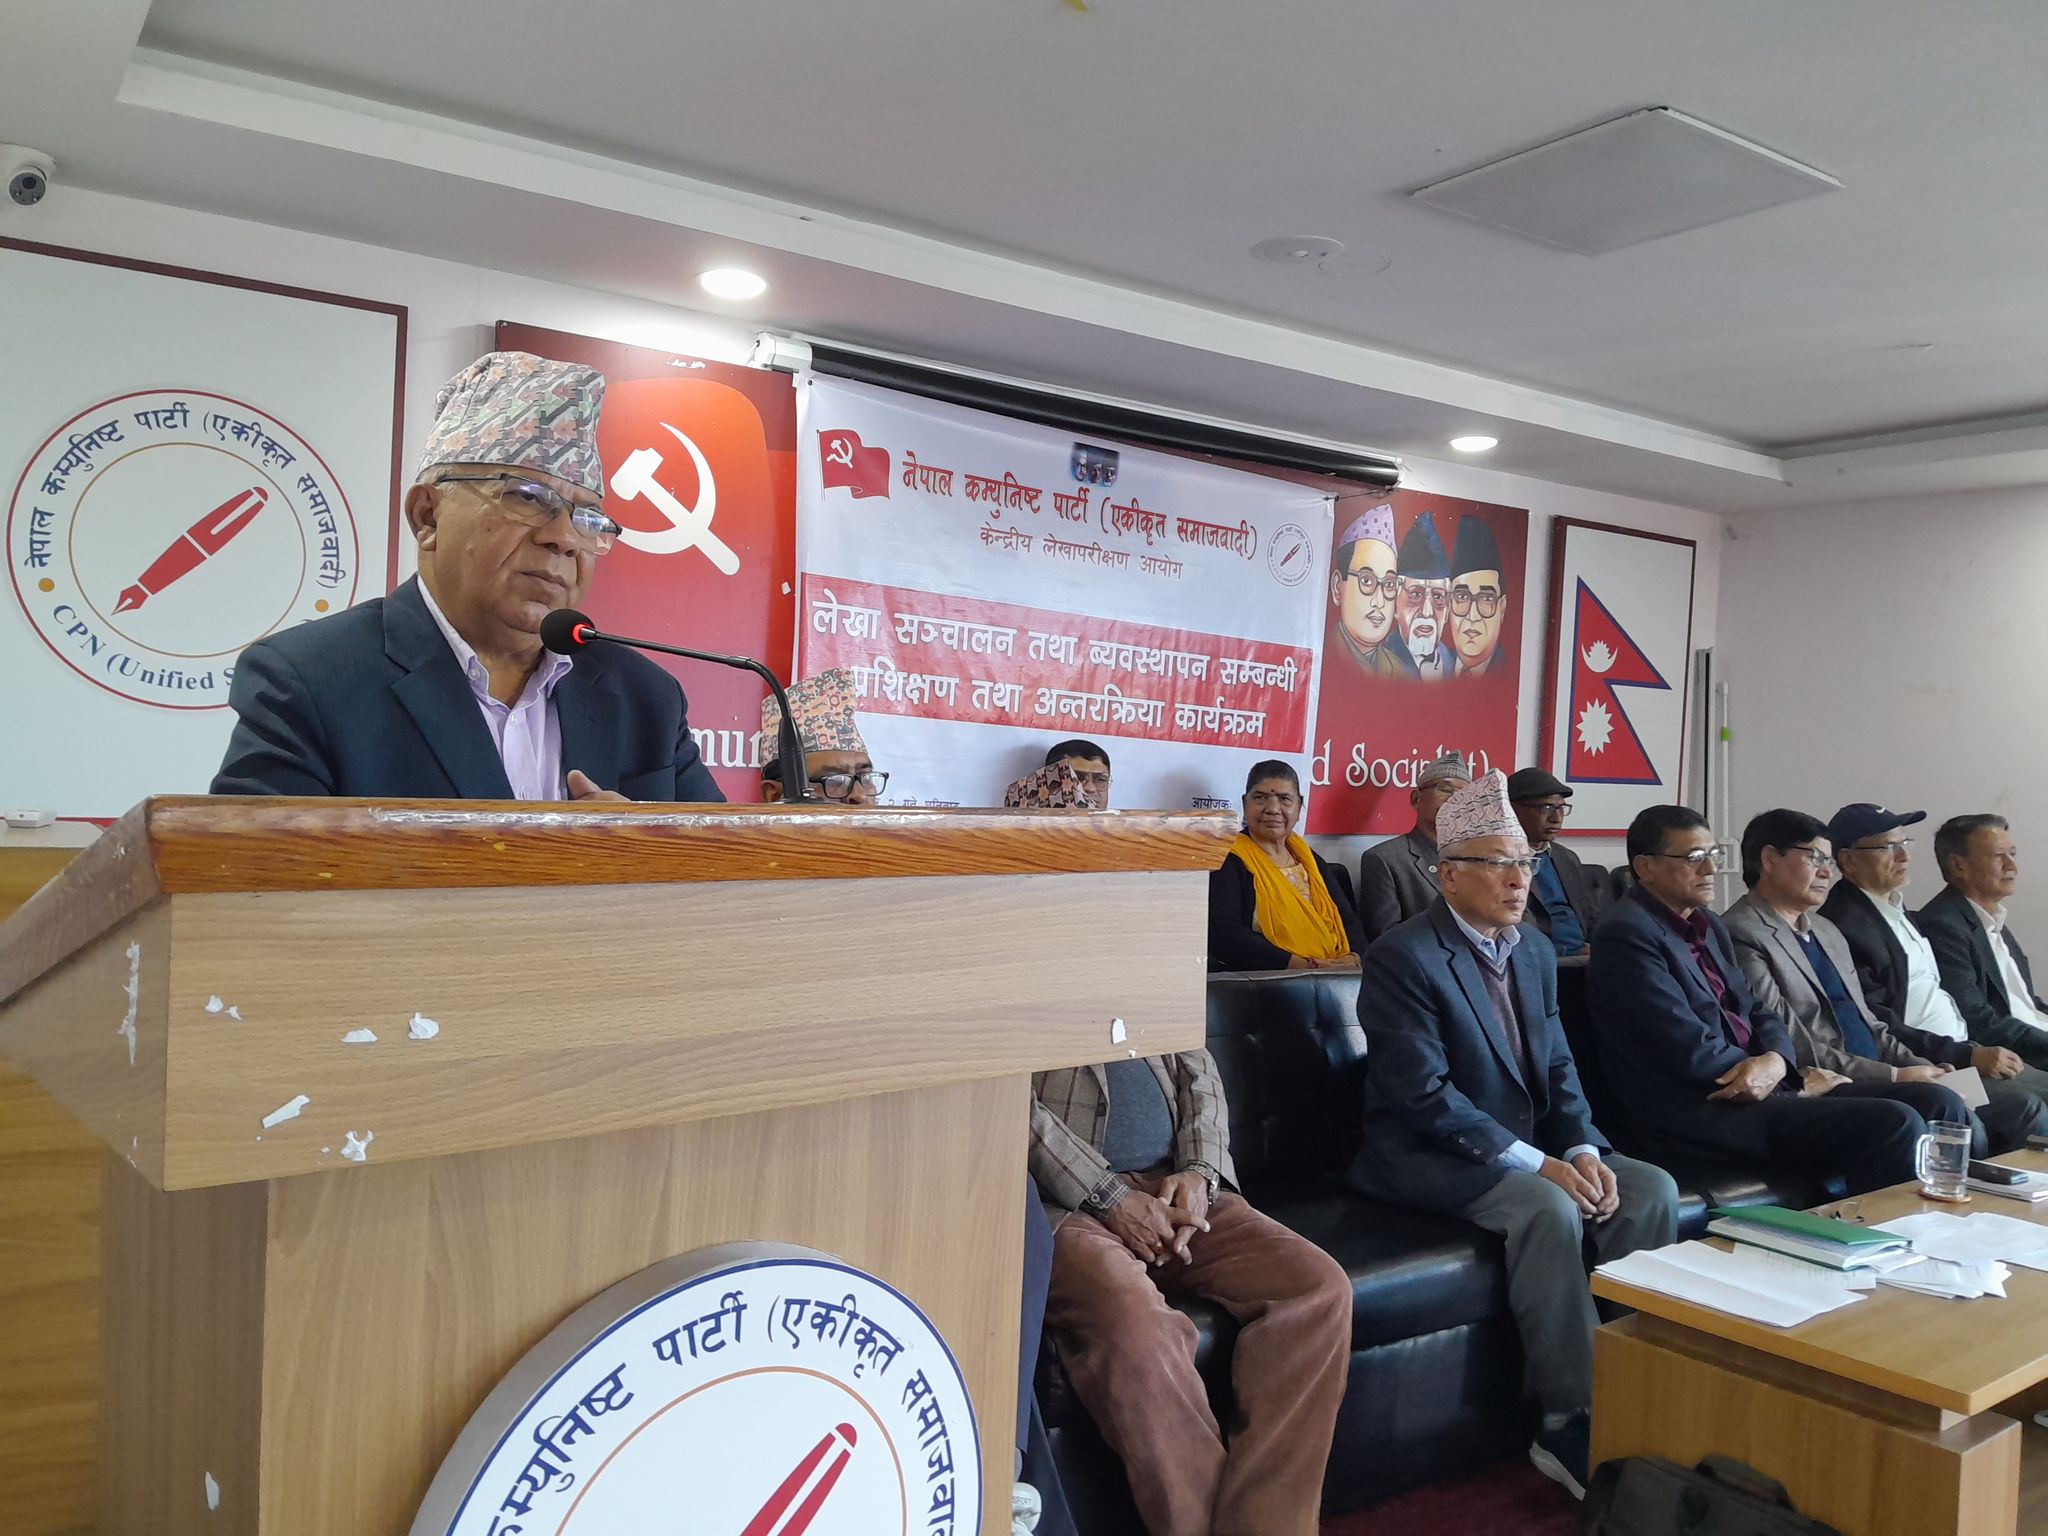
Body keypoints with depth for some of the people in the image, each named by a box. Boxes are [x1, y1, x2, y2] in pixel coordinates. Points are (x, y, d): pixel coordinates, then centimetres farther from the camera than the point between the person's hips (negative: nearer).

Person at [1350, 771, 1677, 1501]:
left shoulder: (1535, 953, 9)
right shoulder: (1402, 957, -17)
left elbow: (1558, 1069, 9)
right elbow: (1424, 1093, -23)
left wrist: (1583, 1150, -10)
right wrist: (1536, 1162, -25)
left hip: (1532, 1146, 8)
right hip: (1431, 1156, -8)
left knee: (1652, 1191, -11)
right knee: (1550, 1210, -31)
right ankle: (1572, 1421, -17)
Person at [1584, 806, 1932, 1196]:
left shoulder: (1706, 925, 19)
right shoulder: (1626, 933, -12)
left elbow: (1758, 1015, 16)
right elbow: (1693, 1053, -16)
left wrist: (1774, 1062, -9)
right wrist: (1798, 1083, -5)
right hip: (1693, 1114, -10)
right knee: (1895, 1125, -20)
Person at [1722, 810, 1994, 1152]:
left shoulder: (1826, 930, 21)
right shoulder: (1741, 935, -11)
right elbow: (1793, 1047, -15)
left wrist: (1919, 1067, 4)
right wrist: (1894, 1076, -13)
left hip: (1875, 1083, 9)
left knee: (2020, 1107, -5)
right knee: (1942, 1104, -28)